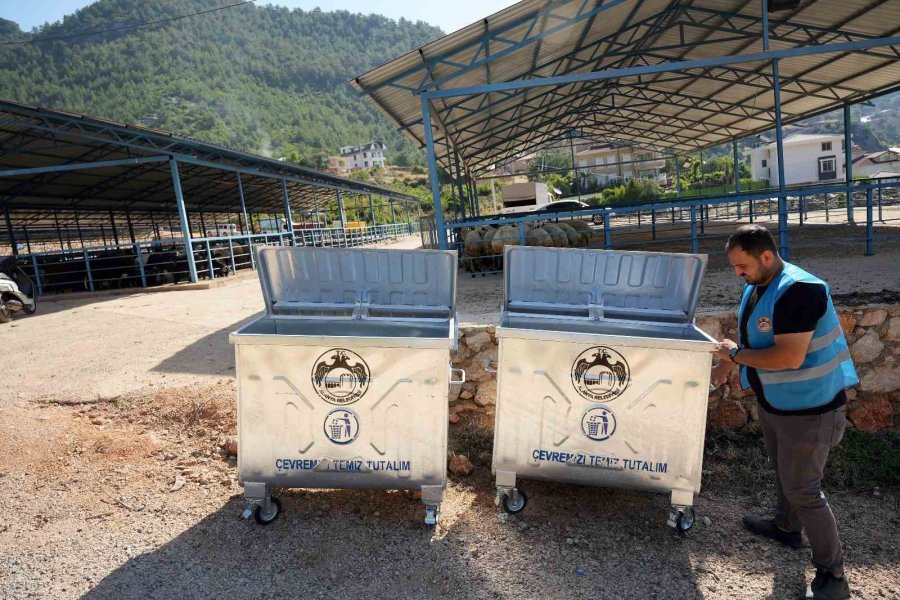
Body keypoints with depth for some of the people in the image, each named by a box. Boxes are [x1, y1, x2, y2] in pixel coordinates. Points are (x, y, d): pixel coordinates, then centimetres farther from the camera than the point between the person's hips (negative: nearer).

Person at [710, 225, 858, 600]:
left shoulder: (798, 290, -28)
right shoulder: (755, 287, 1)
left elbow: (789, 357, -33)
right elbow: (750, 338, 16)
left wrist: (736, 355, -21)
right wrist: (723, 367, 18)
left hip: (809, 407, -9)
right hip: (773, 402, 9)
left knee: (802, 490, 0)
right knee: (783, 472, 26)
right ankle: (787, 528, 47)